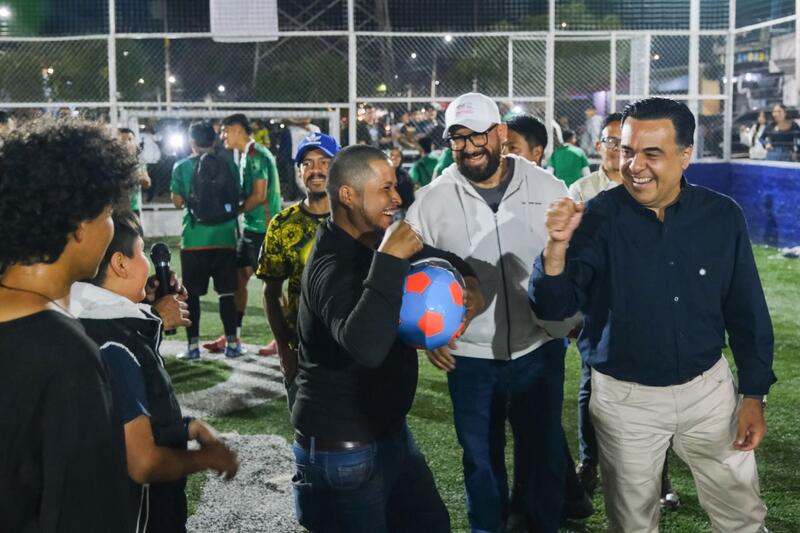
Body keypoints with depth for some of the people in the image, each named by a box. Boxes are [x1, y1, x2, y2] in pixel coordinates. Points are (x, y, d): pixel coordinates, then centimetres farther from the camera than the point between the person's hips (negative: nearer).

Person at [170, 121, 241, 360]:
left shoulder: (182, 167, -1)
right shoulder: (228, 165, 3)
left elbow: (178, 201, 0)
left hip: (194, 239, -1)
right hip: (225, 237, 2)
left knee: (192, 294, 6)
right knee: (226, 292, 8)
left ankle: (193, 345, 5)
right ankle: (232, 342, 10)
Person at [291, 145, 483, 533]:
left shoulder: (374, 243, 5)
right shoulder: (333, 265, -24)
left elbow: (440, 257, 20)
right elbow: (366, 347, -42)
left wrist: (470, 282, -2)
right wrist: (389, 260, -38)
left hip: (390, 431, 9)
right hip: (344, 449, -9)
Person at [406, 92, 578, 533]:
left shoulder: (547, 188, -4)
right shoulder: (432, 200, -6)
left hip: (539, 349, 1)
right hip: (469, 356, 0)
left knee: (544, 453, 15)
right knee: (480, 458, 15)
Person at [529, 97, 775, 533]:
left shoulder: (723, 216, -8)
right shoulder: (598, 217, -14)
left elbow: (746, 312, 1)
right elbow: (554, 308, -18)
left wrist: (753, 394, 1)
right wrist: (557, 245, -36)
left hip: (708, 387, 2)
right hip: (625, 398, -1)